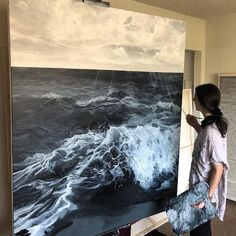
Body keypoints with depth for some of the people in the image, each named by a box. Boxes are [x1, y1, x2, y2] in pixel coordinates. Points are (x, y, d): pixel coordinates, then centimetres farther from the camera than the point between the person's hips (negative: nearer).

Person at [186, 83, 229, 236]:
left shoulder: (211, 131, -30)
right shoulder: (212, 124, -1)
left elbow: (218, 168, -25)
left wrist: (207, 196, -20)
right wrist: (196, 126, 9)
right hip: (201, 186, 9)